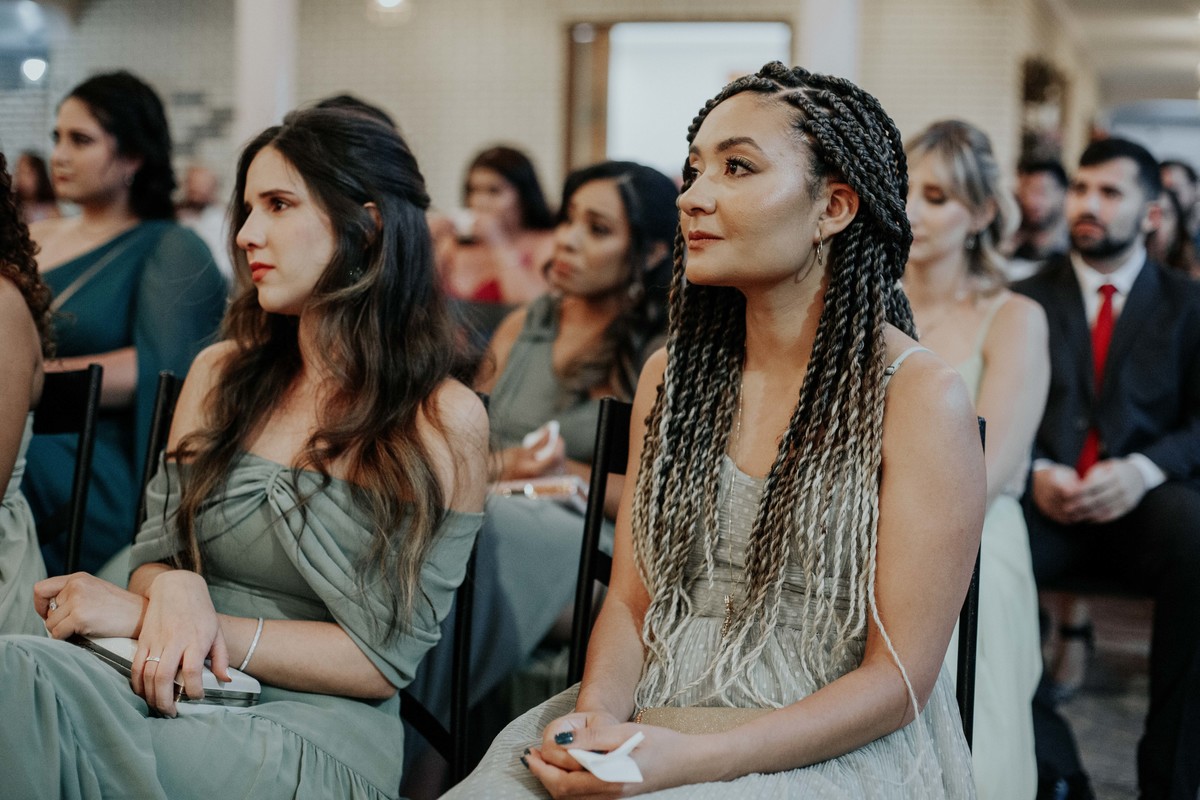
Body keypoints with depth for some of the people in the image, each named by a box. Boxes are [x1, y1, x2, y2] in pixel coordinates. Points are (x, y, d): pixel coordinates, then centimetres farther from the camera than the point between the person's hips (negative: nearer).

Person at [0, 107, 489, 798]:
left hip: (318, 737, -4)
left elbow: (383, 660, -7)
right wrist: (172, 592, -11)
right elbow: (155, 553, 17)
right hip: (172, 690, 5)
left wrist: (141, 611, -12)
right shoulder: (221, 374, 12)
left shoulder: (445, 420, -4)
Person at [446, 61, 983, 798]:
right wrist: (599, 711, -11)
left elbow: (897, 681, -11)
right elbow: (630, 601, 10)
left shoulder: (921, 397, -9)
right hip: (651, 730, 5)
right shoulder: (670, 376, 8)